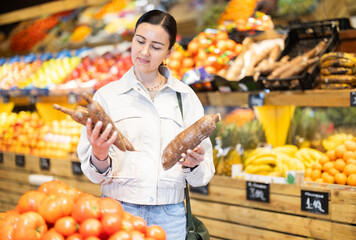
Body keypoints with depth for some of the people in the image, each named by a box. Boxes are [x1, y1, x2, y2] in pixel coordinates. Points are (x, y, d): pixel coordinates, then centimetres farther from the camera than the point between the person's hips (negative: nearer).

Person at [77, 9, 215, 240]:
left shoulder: (186, 97, 4)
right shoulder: (107, 95, 0)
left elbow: (205, 172, 2)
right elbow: (96, 174, -4)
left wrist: (194, 164, -18)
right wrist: (100, 159, -24)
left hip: (169, 214, 1)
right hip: (119, 209, -1)